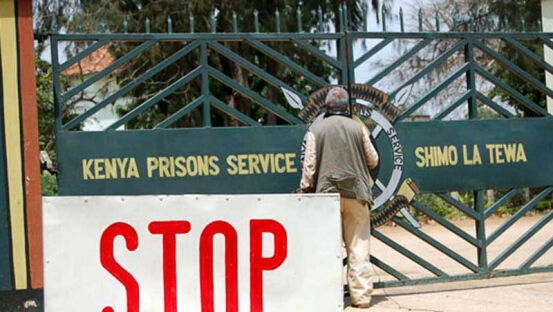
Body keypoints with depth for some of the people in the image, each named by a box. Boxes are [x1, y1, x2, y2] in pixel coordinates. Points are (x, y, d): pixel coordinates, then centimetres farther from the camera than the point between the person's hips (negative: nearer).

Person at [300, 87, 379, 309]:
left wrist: (306, 189, 8)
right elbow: (373, 161, 10)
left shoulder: (316, 129, 2)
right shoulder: (358, 128, 4)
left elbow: (309, 164, 0)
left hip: (327, 193, 0)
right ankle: (361, 295, 2)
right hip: (356, 193, 0)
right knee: (358, 245, 3)